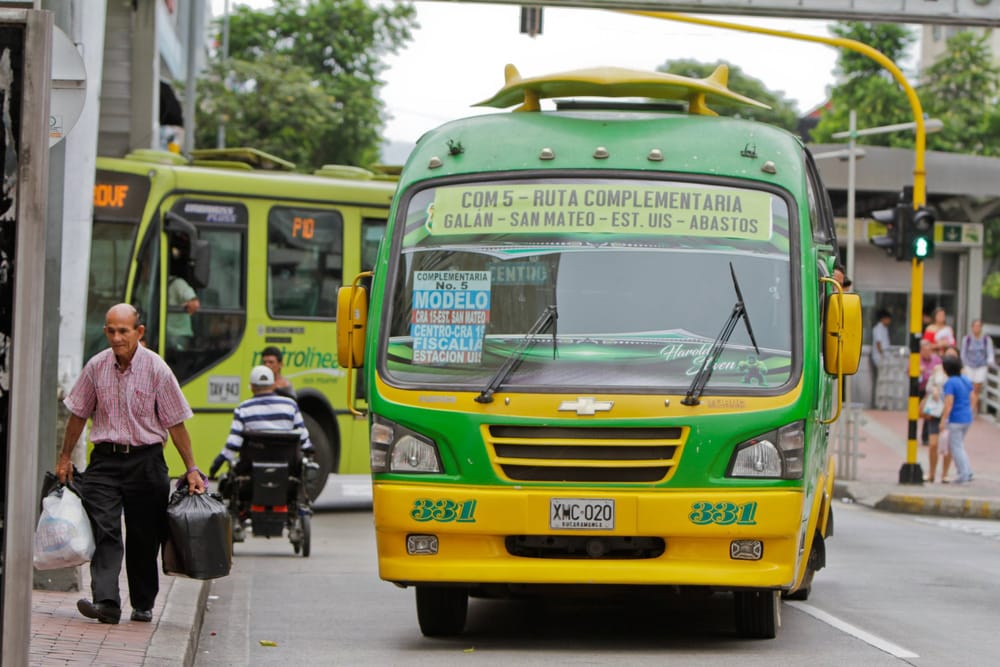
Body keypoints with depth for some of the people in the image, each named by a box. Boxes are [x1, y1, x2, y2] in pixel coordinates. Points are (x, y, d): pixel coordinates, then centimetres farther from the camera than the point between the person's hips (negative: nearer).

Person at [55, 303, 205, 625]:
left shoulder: (156, 369, -7)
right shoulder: (96, 366, 2)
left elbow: (175, 424, -2)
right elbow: (78, 414, 14)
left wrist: (191, 469, -1)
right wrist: (65, 457, 17)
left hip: (145, 460, -2)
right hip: (105, 458, 2)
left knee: (144, 536, 5)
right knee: (103, 529, -14)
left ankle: (143, 604, 20)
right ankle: (105, 601, -22)